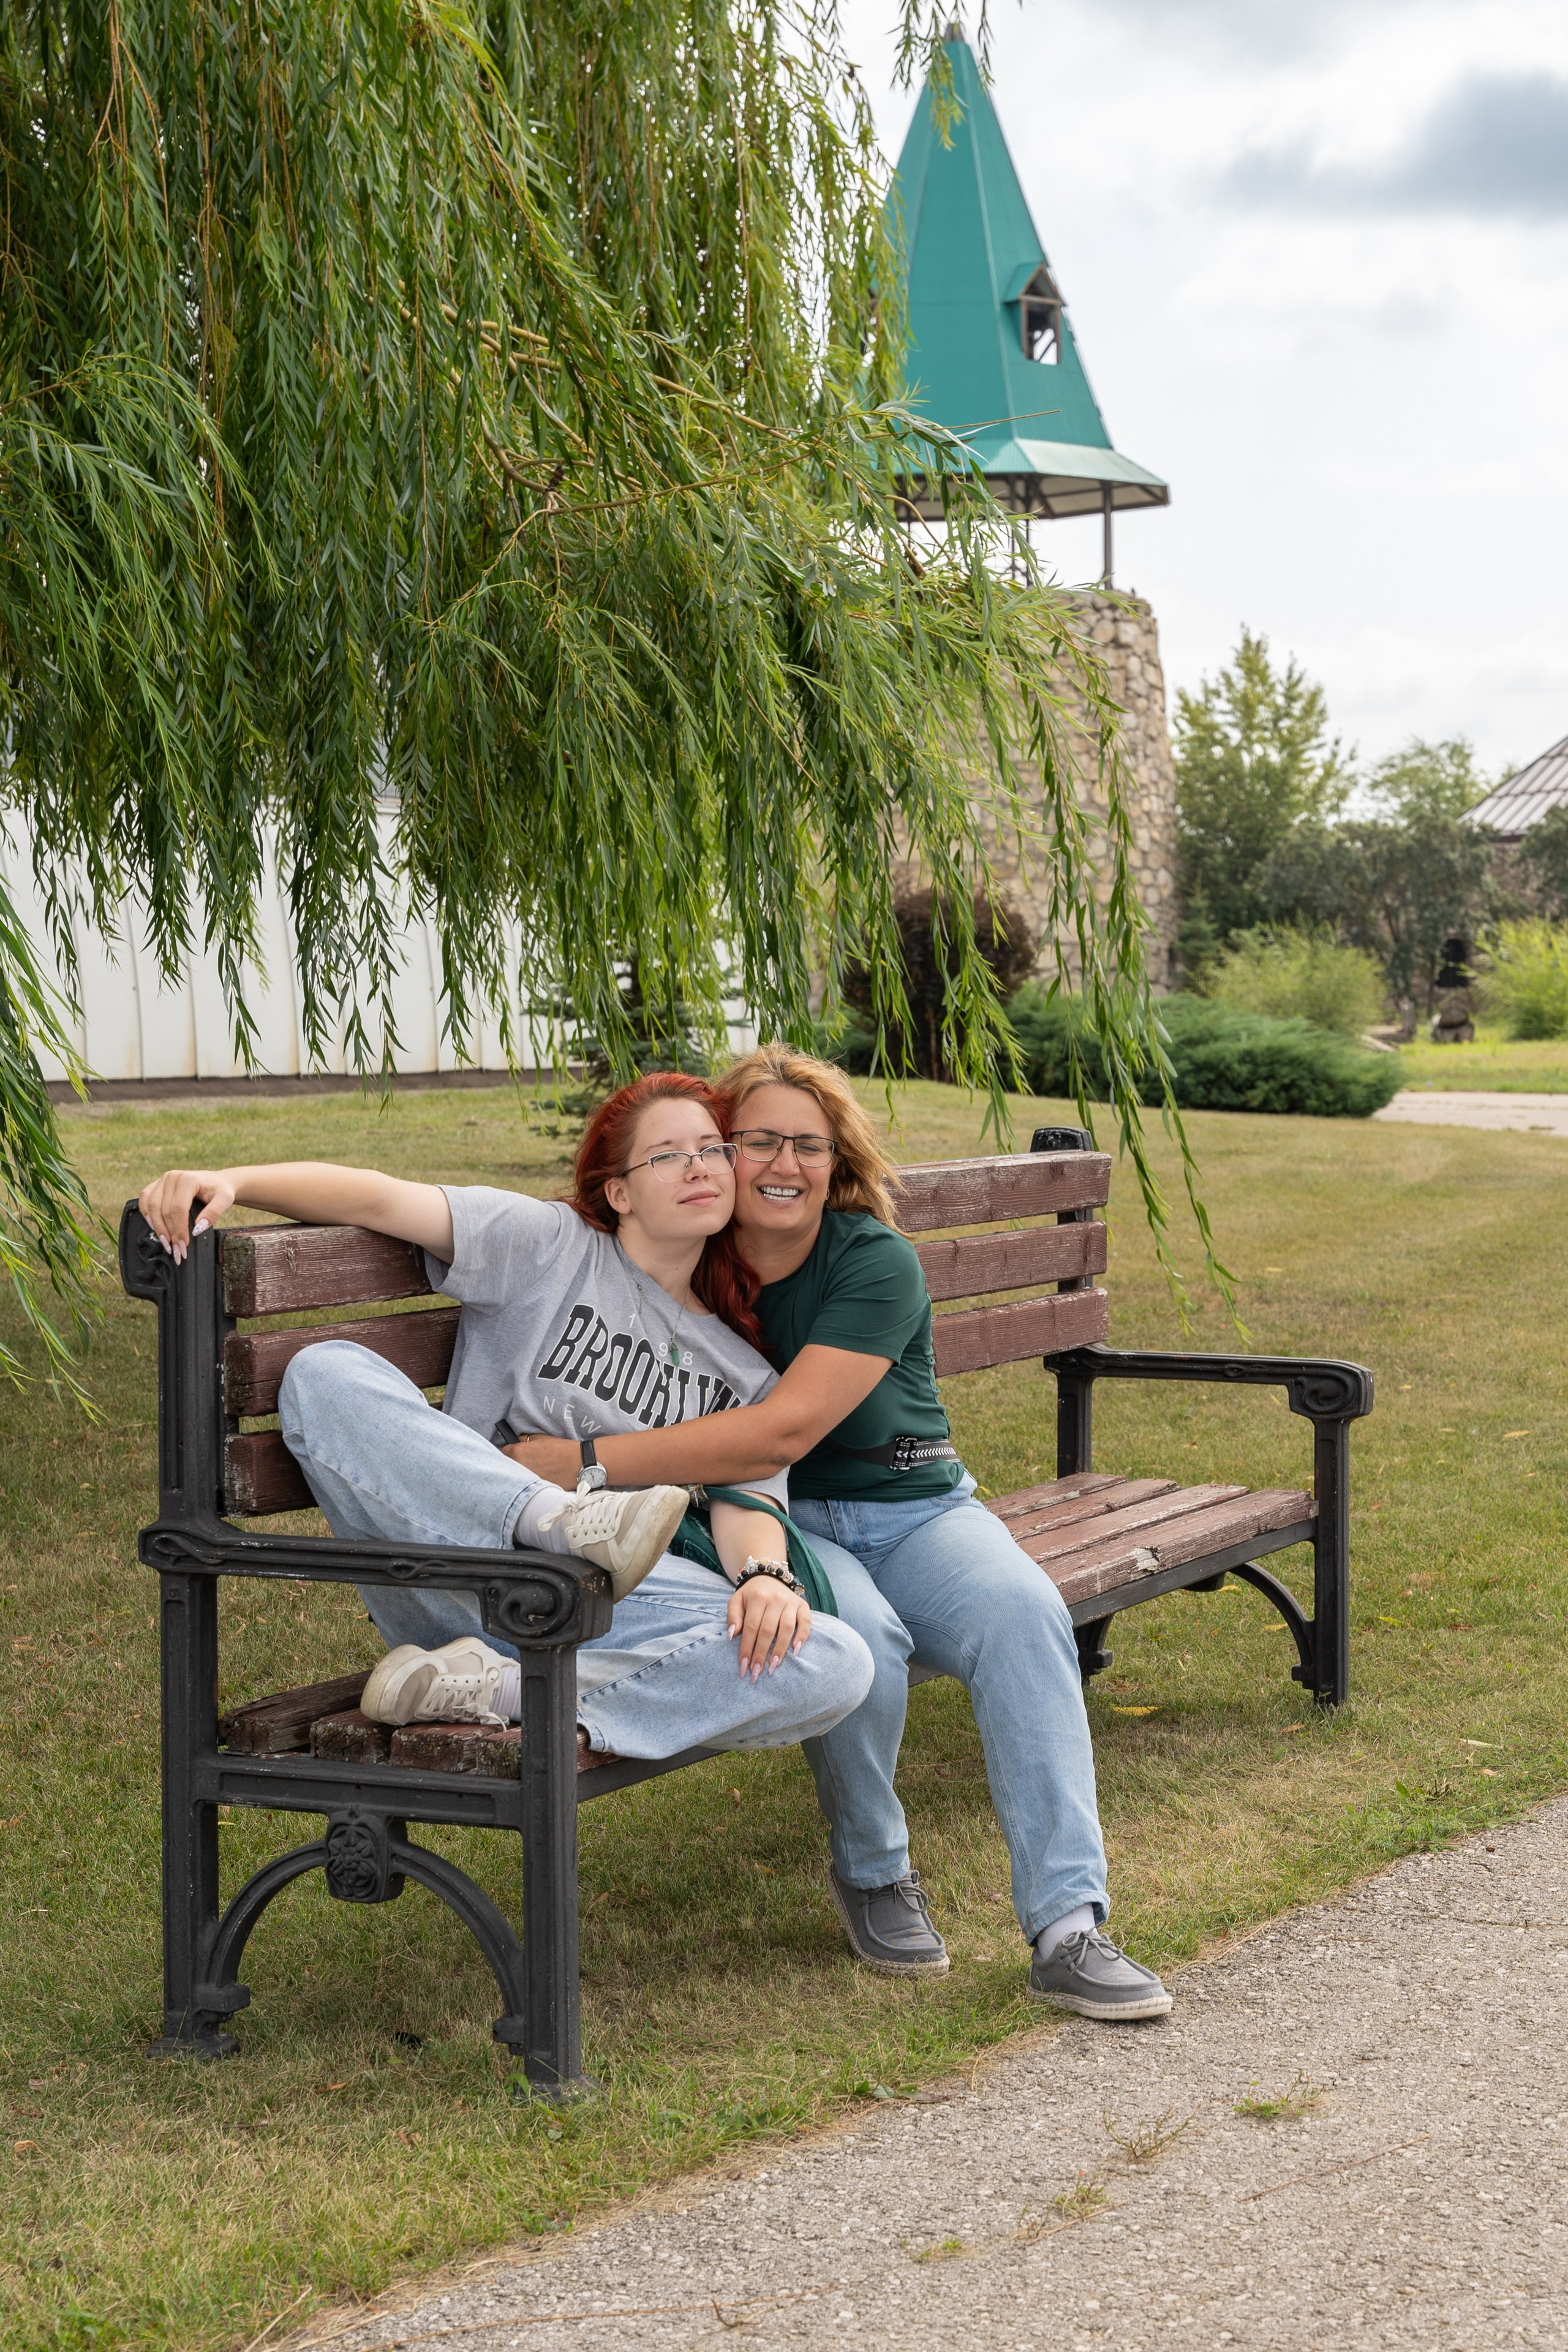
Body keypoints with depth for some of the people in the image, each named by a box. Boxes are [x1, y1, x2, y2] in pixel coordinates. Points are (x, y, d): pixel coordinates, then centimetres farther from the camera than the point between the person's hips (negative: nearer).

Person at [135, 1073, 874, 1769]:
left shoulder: (744, 1373, 22)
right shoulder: (550, 1246, 12)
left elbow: (749, 1503, 6)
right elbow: (380, 1201, -1)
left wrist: (764, 1576, -19)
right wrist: (230, 1182, -19)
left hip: (622, 1609, 2)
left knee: (838, 1666, -27)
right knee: (327, 1374, -24)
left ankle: (495, 1693, -31)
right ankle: (572, 1524, -38)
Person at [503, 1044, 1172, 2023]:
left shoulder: (876, 1263, -14)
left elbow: (783, 1430, -27)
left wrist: (581, 1462, -29)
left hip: (913, 1510, 0)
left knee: (1024, 1613, -31)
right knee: (858, 1636, -34)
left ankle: (1068, 1927, -30)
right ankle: (873, 1871, -6)